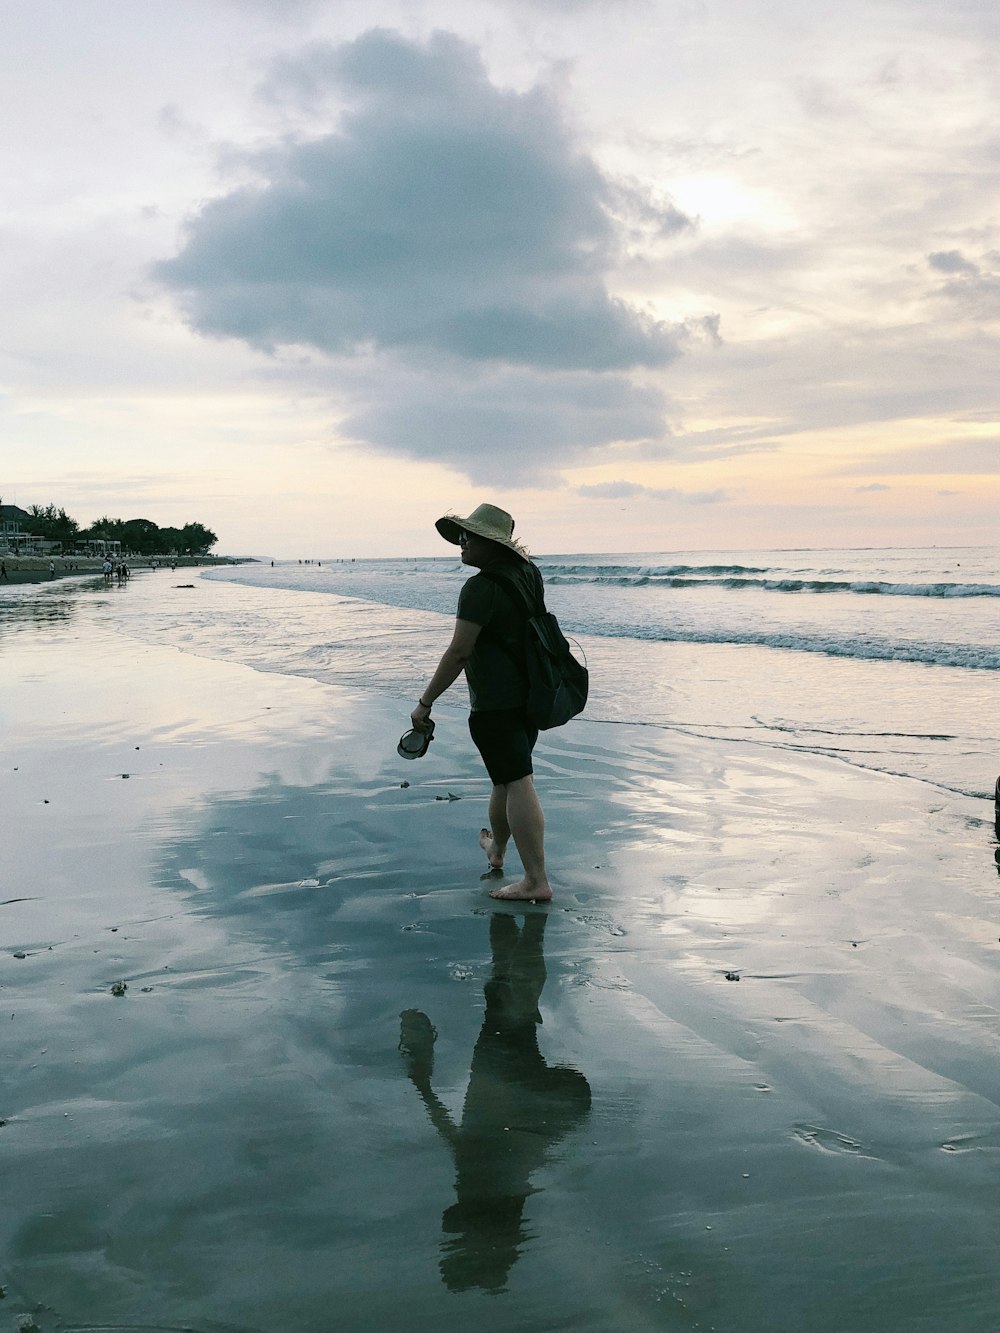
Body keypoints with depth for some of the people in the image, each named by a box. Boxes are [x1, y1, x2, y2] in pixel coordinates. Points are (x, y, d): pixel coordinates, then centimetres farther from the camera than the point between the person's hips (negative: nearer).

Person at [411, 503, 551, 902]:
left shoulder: (480, 588, -19)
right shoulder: (528, 573, 6)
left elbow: (458, 652, -20)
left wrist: (425, 703, -15)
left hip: (495, 702, -9)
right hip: (531, 696, 9)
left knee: (516, 784, -8)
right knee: (508, 776, 24)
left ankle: (537, 881, -7)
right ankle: (496, 850, 44)